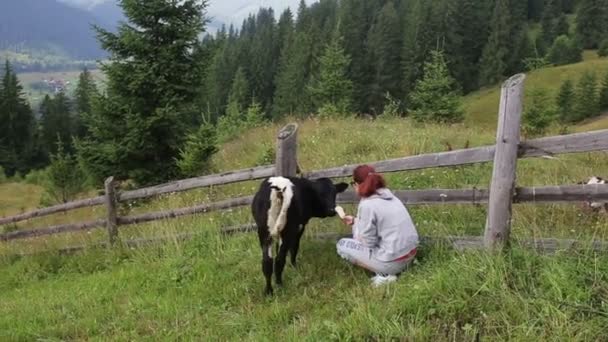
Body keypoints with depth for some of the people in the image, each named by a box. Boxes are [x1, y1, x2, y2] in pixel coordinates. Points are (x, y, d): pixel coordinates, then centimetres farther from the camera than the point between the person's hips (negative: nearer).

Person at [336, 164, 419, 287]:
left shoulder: (367, 205, -19)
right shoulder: (387, 195, 5)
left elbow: (368, 243, -13)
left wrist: (356, 226, 5)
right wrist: (356, 221, 24)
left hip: (393, 261, -8)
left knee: (342, 245, 6)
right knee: (360, 235, 25)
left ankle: (384, 274, 0)